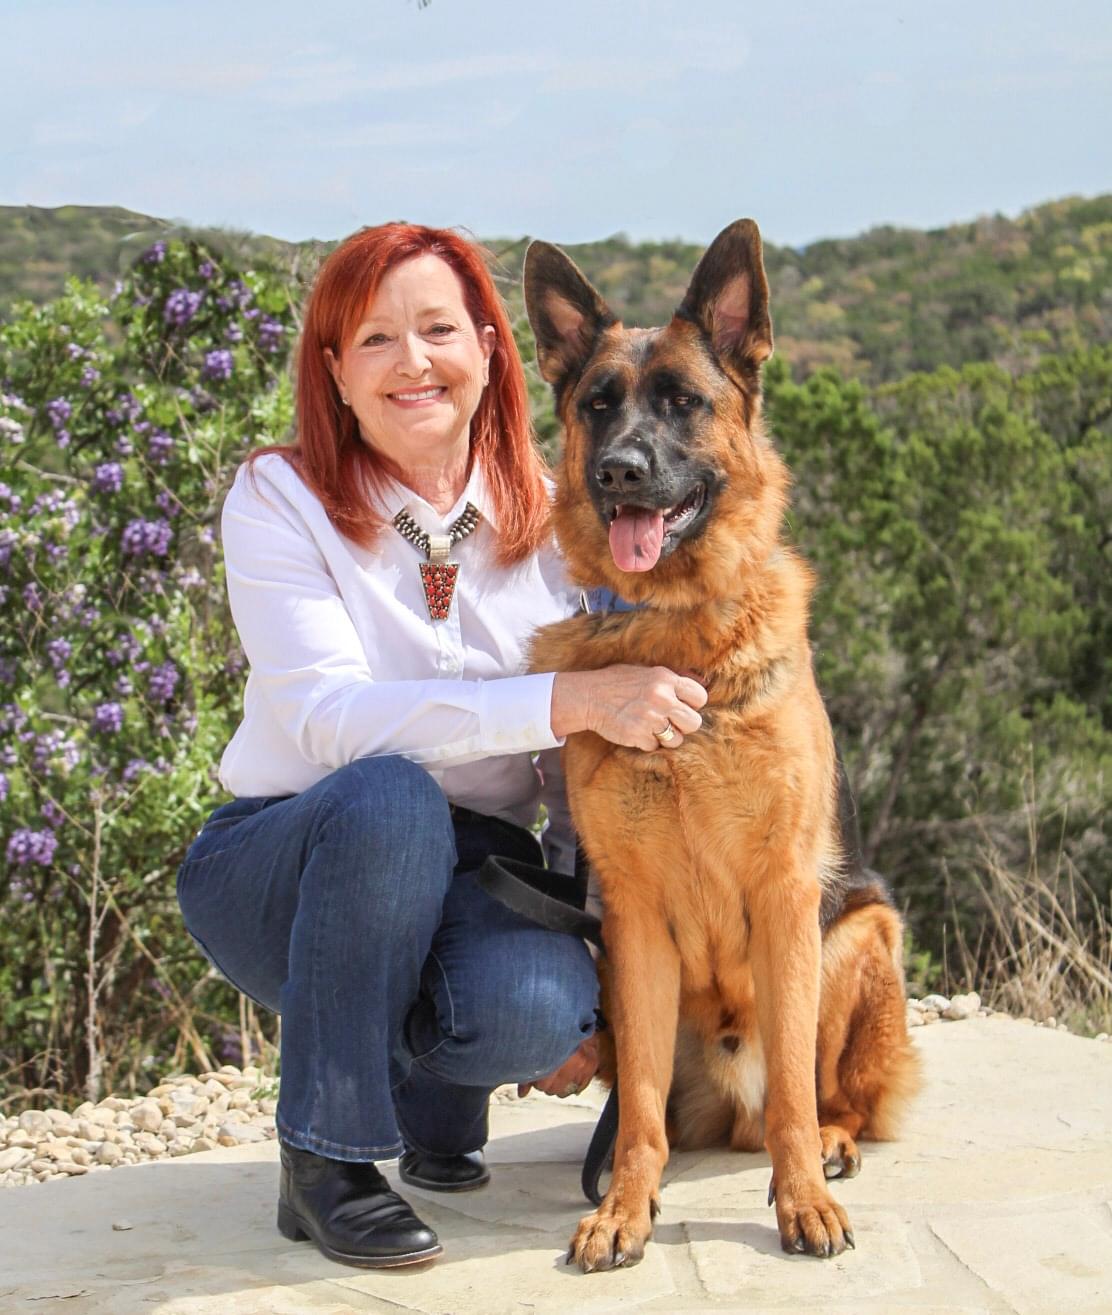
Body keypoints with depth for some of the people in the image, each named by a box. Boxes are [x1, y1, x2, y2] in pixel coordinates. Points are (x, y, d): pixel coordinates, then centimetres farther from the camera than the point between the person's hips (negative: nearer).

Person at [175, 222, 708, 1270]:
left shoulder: (550, 520, 0)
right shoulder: (281, 498, -9)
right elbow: (327, 713, -26)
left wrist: (592, 993, -7)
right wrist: (570, 700, -36)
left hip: (468, 874, 2)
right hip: (276, 866, -2)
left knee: (535, 1003, -33)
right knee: (390, 798, -37)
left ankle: (433, 1089, 6)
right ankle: (324, 1160, -19)